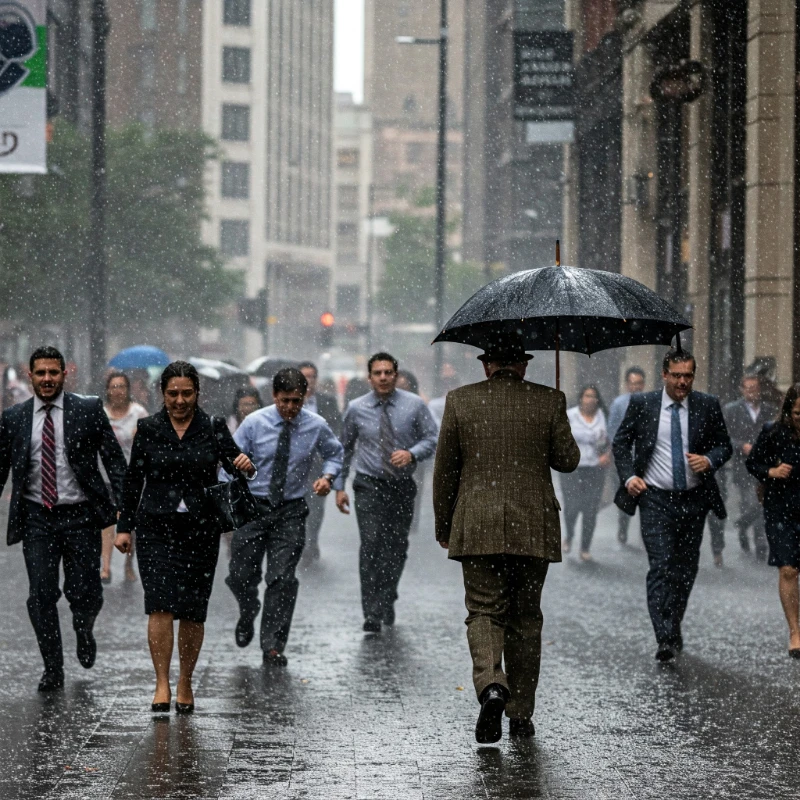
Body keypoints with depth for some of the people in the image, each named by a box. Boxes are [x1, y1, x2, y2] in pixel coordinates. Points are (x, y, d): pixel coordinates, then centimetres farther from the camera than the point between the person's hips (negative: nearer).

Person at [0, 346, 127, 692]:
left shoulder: (88, 410, 0)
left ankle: (84, 633, 36)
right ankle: (53, 670, 9)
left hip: (80, 516, -1)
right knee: (41, 596, -3)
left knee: (84, 592, 1)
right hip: (36, 518, 1)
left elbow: (114, 459, 1)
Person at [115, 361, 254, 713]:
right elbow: (133, 480, 8)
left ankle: (185, 684, 19)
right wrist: (124, 527, 6)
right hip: (156, 528, -1)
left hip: (200, 528, 1)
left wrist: (245, 466, -22)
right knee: (161, 605, -13)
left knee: (193, 612, 4)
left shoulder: (213, 428, 4)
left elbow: (234, 462, 2)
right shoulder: (148, 429, 4)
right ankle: (162, 684, -11)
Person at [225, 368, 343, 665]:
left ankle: (273, 645, 0)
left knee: (282, 578, -8)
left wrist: (328, 476, -7)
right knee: (240, 576, 4)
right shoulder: (255, 423, -7)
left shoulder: (316, 426, -4)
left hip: (291, 510, 0)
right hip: (253, 506, 0)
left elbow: (334, 453, 15)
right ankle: (248, 613, 39)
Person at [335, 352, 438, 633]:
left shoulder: (414, 405, -2)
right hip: (369, 484, -1)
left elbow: (432, 438, 1)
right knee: (371, 545, -14)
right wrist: (339, 485, 7)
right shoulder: (356, 409, 0)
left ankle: (386, 601, 31)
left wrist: (411, 454, -19)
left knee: (397, 548, 9)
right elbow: (345, 448, 10)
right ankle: (372, 614, -13)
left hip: (402, 485, 2)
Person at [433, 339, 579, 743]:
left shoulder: (460, 400, 2)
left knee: (484, 611, 2)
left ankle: (491, 685, -25)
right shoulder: (549, 401, 1)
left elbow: (444, 470, 4)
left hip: (477, 527, -1)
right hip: (532, 528, 1)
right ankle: (521, 713, 13)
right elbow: (567, 460, 2)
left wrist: (444, 527, 13)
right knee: (525, 618, 11)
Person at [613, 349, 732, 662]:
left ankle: (673, 629, 28)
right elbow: (621, 442, 9)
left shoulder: (708, 406, 3)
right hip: (656, 498, -3)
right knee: (661, 567, -14)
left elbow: (724, 445, 9)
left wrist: (709, 460, -12)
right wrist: (629, 476, -5)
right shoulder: (642, 404, 0)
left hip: (694, 499, 3)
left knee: (686, 569, 11)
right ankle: (666, 639, -20)